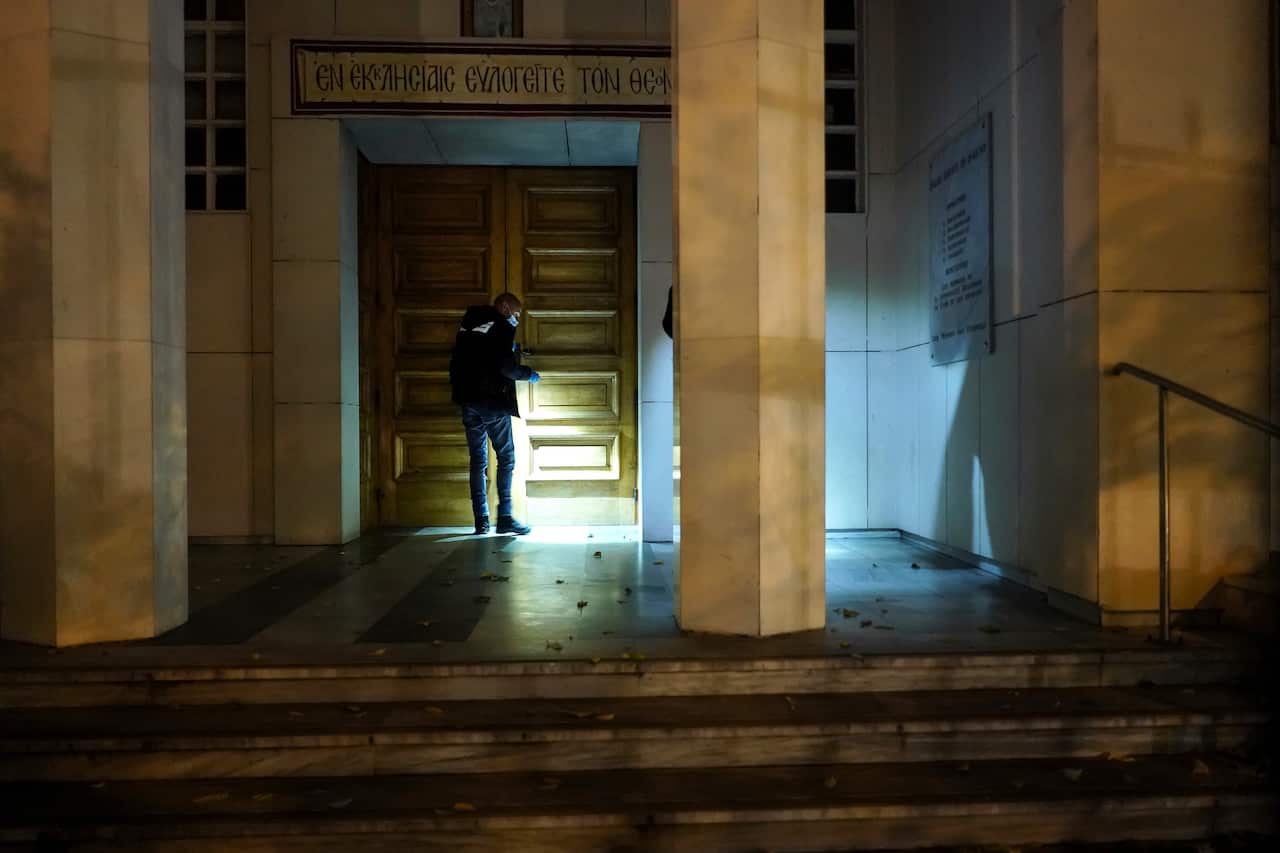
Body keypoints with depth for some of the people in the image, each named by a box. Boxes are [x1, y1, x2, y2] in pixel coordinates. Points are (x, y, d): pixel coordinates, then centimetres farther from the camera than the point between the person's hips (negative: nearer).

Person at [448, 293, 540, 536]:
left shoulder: (468, 323, 16)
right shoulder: (503, 326, -6)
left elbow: (456, 361, 17)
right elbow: (506, 366, -14)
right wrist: (529, 375, 0)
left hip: (468, 401, 6)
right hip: (493, 401, -6)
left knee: (478, 460, 9)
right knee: (506, 458, 1)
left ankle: (481, 521, 8)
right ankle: (505, 517, -3)